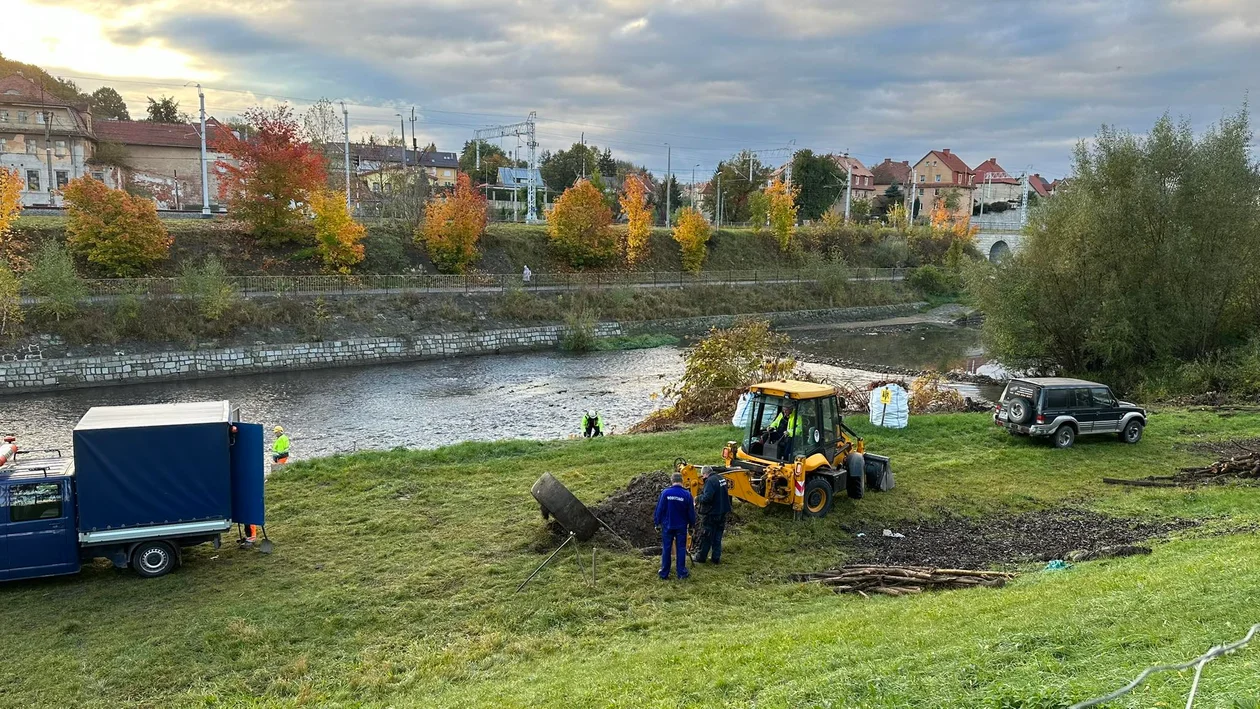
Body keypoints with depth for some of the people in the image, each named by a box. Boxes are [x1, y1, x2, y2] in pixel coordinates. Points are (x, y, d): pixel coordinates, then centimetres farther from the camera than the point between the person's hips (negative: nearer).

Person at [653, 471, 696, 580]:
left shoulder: (665, 492, -12)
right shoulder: (687, 494, -10)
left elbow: (659, 509, -7)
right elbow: (691, 512, -2)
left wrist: (657, 523, 4)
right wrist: (691, 524, 13)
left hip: (667, 526, 0)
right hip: (681, 526, 0)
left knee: (666, 549, 9)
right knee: (681, 549, 9)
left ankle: (664, 574, 14)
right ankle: (681, 573, 13)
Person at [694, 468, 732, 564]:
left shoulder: (710, 481, -20)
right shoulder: (722, 479, 7)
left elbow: (707, 497, -29)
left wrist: (699, 498, -8)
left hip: (712, 514, -8)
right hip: (723, 512, 8)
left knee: (706, 537, 4)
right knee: (717, 537, 14)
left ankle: (701, 557, 14)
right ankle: (716, 558, 17)